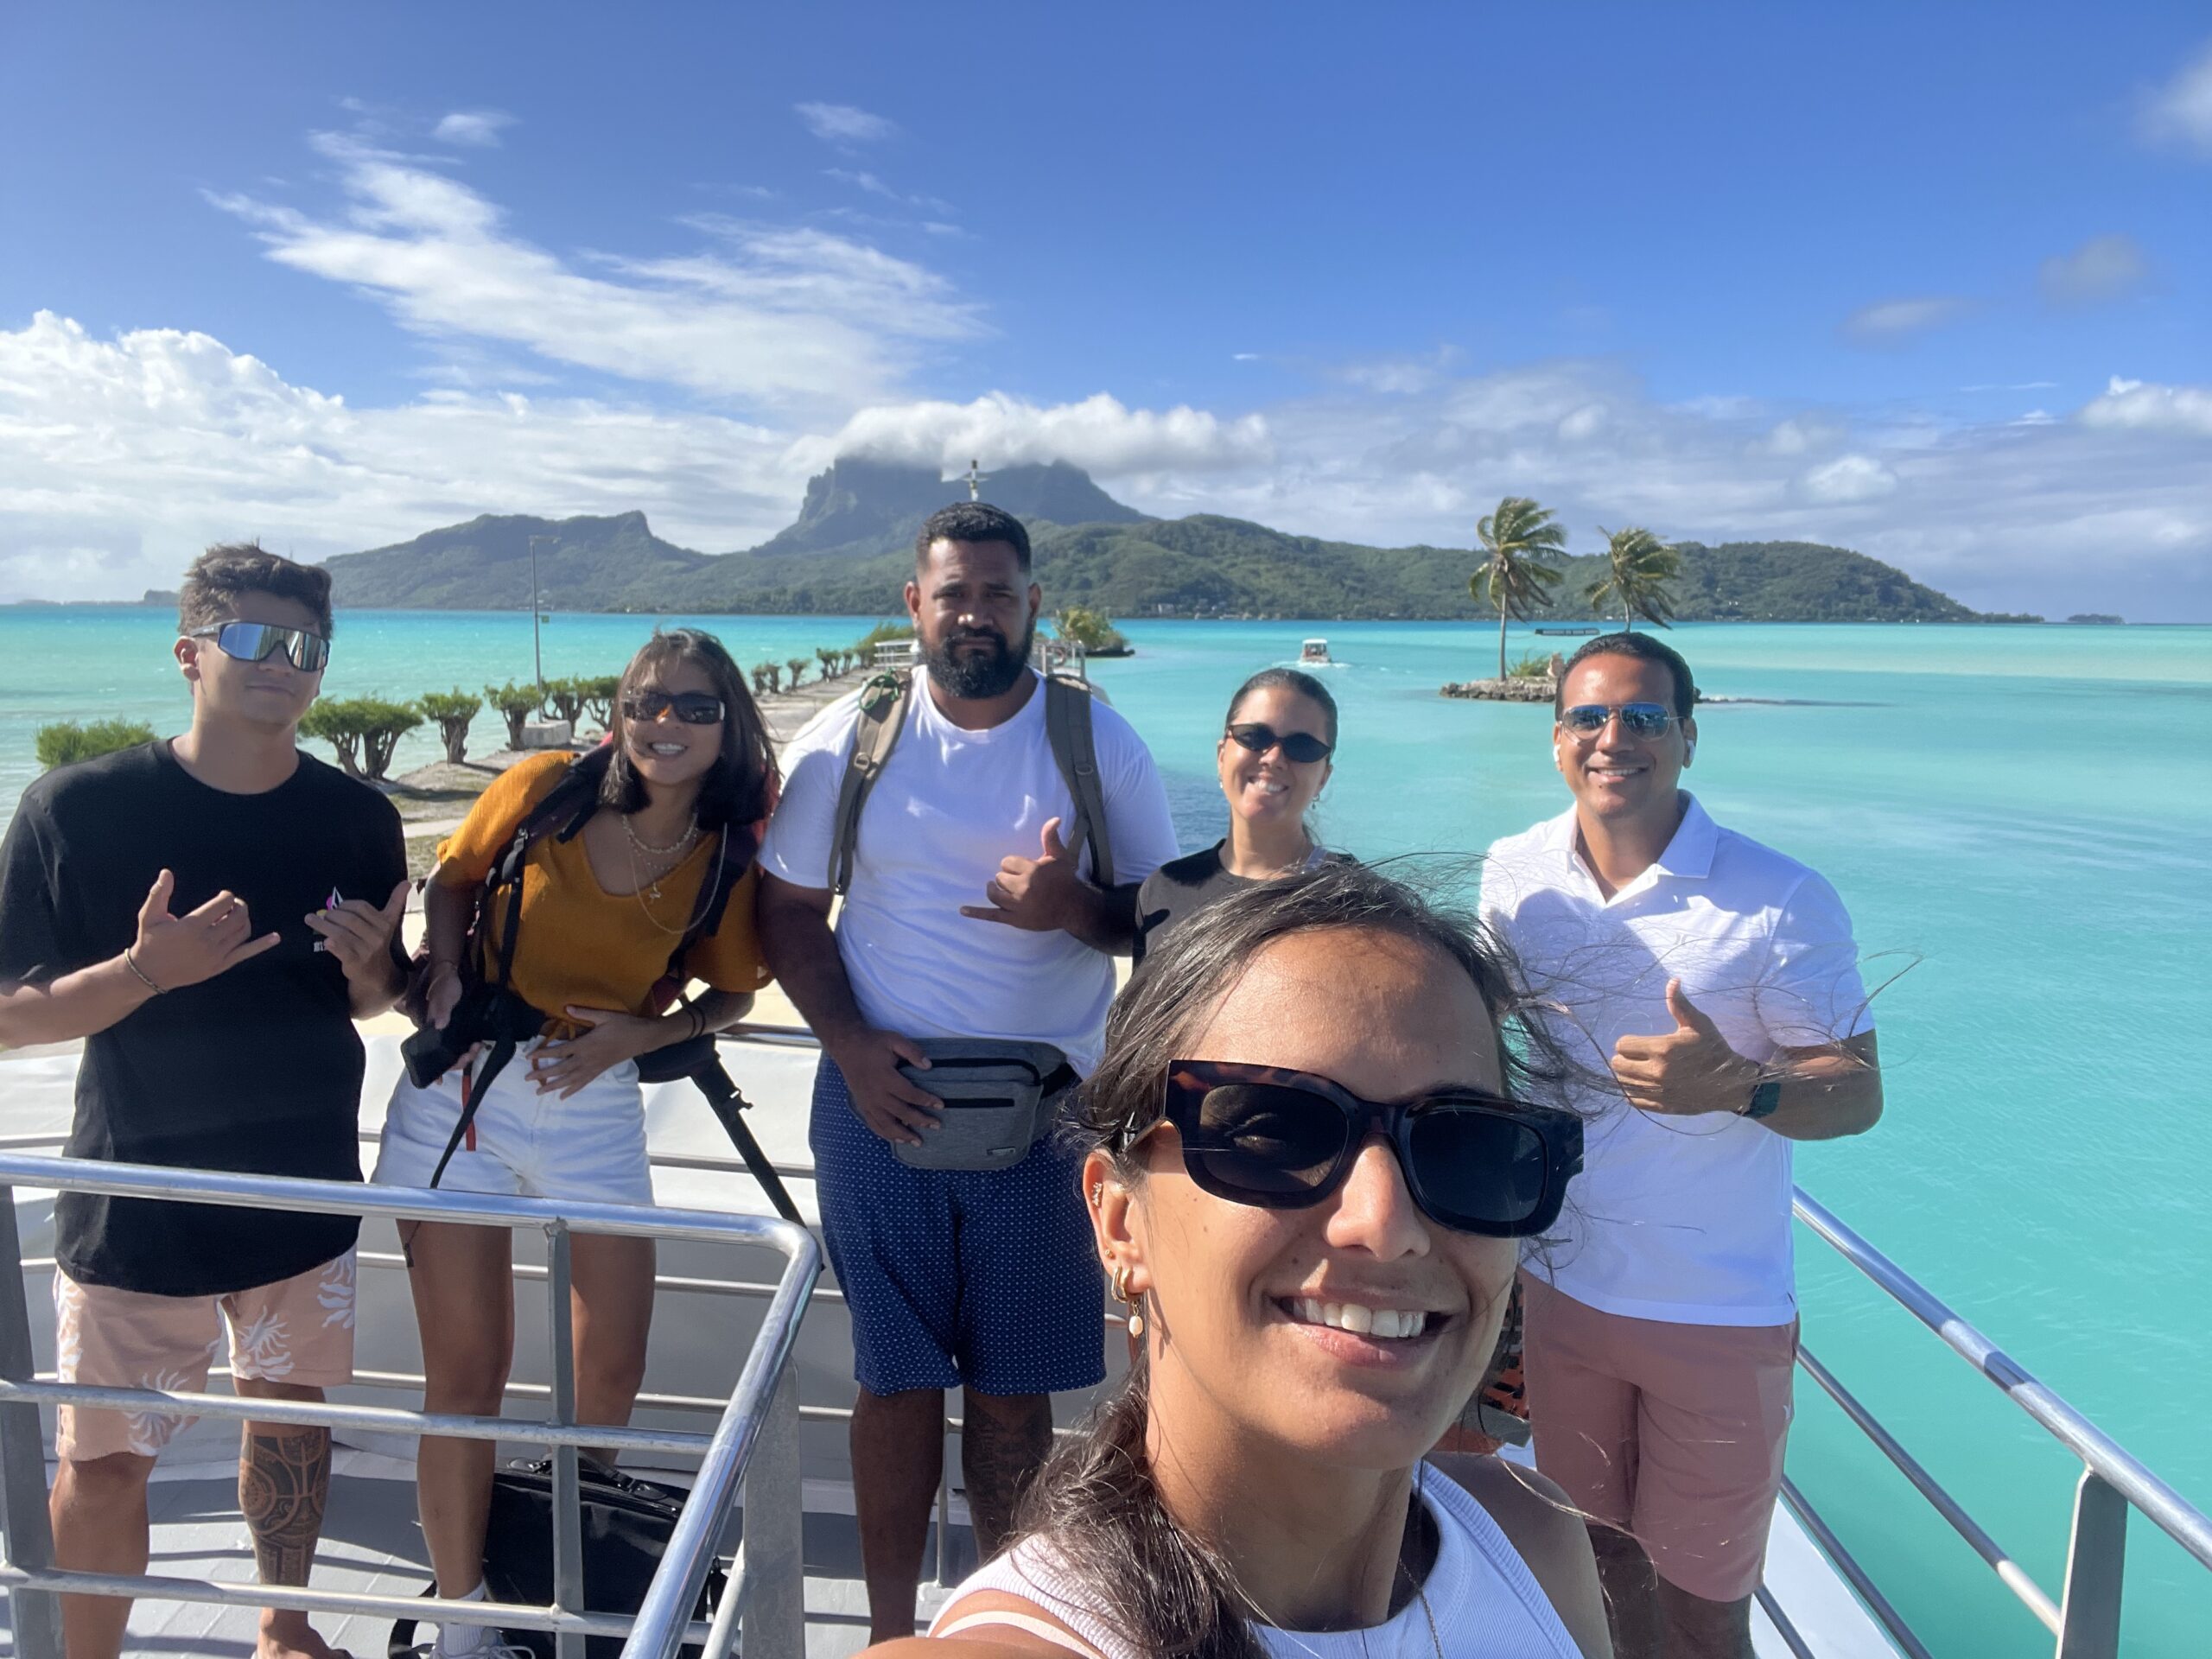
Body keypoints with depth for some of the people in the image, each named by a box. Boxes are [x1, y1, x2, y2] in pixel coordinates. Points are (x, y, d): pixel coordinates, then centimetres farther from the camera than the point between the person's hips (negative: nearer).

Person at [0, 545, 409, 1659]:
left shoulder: (356, 820, -4)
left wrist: (370, 965, -15)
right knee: (103, 1464, 7)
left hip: (305, 1192, 3)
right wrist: (147, 971, -25)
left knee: (292, 1420, 18)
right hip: (133, 1202, -3)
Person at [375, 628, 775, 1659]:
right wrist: (448, 972, -12)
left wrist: (639, 1034, -11)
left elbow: (732, 995, 6)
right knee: (466, 1374, 5)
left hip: (597, 1103, 2)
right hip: (464, 1087, -1)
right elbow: (451, 881, 6)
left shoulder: (728, 859, -5)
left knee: (613, 1369, 9)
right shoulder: (546, 787, -9)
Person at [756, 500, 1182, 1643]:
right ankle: (890, 1628, 30)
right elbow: (789, 909, 4)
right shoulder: (847, 736, -1)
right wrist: (848, 1043, -9)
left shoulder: (1099, 744, -2)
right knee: (895, 1376, 11)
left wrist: (1074, 908, -19)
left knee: (1014, 1387, 10)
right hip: (881, 1097, 1)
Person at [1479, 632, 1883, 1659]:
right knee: (1600, 1556, 22)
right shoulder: (1514, 877, -3)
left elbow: (1859, 1091, -13)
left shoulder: (1783, 902, -15)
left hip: (1719, 1314, -3)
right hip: (1559, 1290, 4)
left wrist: (1736, 1086, -31)